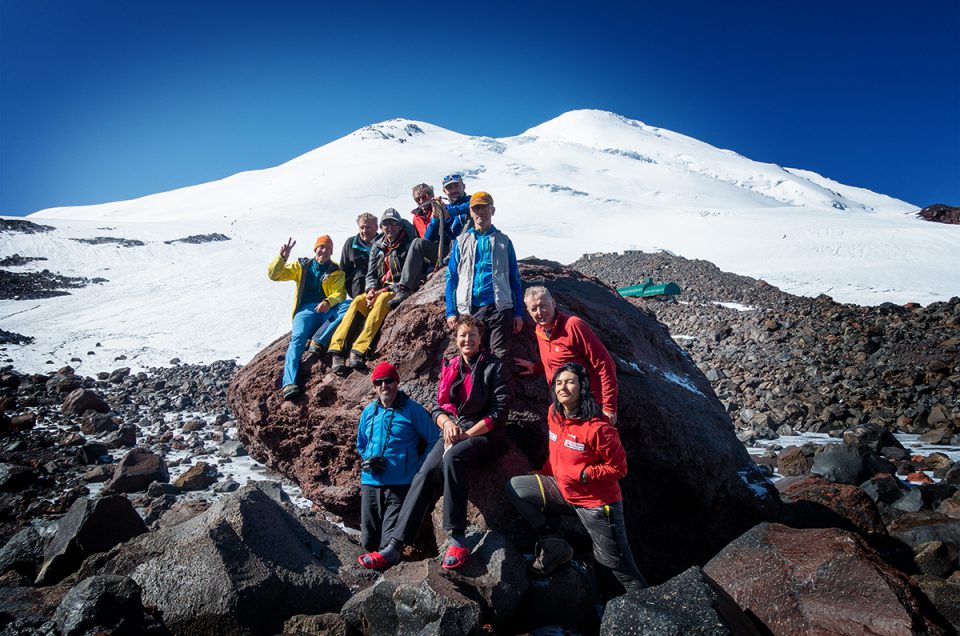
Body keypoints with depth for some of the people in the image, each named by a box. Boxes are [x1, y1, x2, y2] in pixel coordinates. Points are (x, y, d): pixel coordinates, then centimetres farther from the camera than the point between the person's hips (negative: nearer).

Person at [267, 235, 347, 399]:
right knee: (298, 338, -31)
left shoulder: (337, 272, 17)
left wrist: (328, 302, -21)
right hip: (306, 310, 0)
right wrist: (282, 257, -3)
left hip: (327, 310, 0)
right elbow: (274, 274, 15)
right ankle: (289, 383, -44)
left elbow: (340, 293, 1)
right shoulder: (301, 266, 20)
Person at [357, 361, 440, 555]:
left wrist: (419, 468, -5)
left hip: (400, 485, -5)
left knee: (389, 543, -6)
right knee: (368, 542, 12)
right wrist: (367, 460, 5)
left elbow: (434, 439, -3)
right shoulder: (369, 411, 10)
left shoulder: (412, 409, -5)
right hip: (370, 483, 5)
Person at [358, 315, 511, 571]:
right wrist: (447, 423, -10)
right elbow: (438, 406, 14)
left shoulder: (492, 367, 2)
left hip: (485, 434, -4)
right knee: (426, 472, -22)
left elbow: (500, 411, -6)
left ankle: (457, 538, -33)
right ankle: (395, 545, -26)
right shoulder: (449, 368, 16)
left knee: (453, 457, -36)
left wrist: (467, 434, -14)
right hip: (453, 432, 4)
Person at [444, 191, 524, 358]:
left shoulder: (503, 241, 14)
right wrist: (451, 311, -1)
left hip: (499, 308, -1)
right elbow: (451, 277, 11)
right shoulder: (461, 242, 14)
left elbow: (514, 278, 13)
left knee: (500, 356, -6)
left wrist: (518, 313, 5)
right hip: (468, 309, 1)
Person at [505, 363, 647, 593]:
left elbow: (619, 468, -17)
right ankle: (553, 544, 6)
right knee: (515, 487, -3)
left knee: (614, 561, 3)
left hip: (597, 503, -7)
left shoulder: (597, 427, -25)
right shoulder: (554, 413, -3)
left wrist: (583, 475, -24)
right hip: (563, 490, 7)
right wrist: (544, 473, 7)